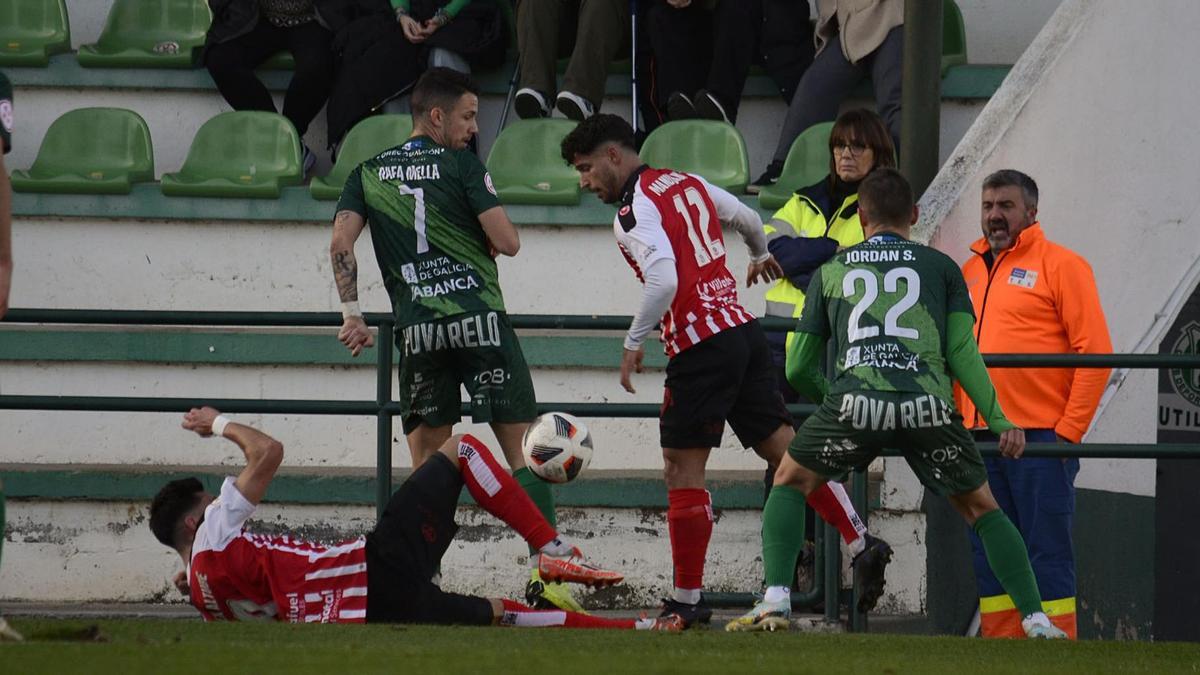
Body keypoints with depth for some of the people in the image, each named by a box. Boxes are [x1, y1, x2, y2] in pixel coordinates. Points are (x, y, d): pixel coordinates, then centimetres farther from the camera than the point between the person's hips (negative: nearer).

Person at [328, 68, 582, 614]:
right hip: (481, 320, -3)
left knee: (427, 463, 9)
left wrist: (351, 314, 6)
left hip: (418, 331, 3)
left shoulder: (369, 174, 12)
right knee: (522, 450, 0)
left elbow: (341, 244, 2)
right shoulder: (461, 165, 0)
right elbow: (507, 242, -5)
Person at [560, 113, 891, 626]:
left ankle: (687, 600, 2)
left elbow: (664, 281, -24)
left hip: (700, 347, -8)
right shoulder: (686, 183, 15)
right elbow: (748, 219, 31)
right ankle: (863, 544, 4)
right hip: (742, 328, 8)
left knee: (682, 469, -1)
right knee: (784, 446, 10)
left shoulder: (633, 211, -10)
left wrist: (633, 343, -11)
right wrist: (761, 257, 53)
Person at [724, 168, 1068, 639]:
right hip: (927, 405, 0)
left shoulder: (830, 271, 23)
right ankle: (1036, 621, 9)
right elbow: (962, 353, 8)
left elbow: (799, 370, 26)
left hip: (854, 401, 0)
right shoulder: (941, 267, 20)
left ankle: (775, 599, 4)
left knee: (790, 483, 22)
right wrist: (1000, 420, 10)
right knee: (980, 508, 18)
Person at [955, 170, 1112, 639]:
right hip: (980, 439, 6)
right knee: (989, 556, 7)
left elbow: (1095, 352, -7)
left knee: (1047, 553, -5)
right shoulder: (971, 271, 18)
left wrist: (1070, 430, -12)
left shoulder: (1060, 265, -1)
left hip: (1040, 440, -6)